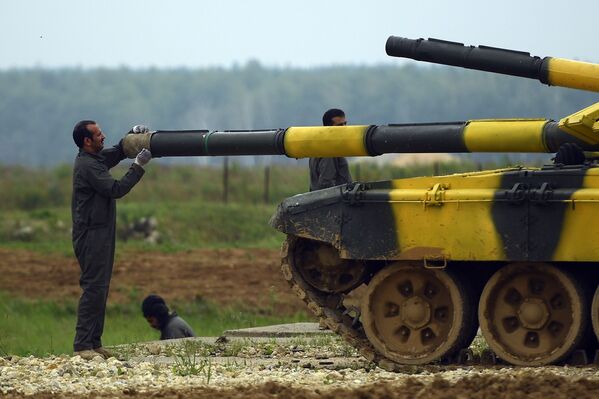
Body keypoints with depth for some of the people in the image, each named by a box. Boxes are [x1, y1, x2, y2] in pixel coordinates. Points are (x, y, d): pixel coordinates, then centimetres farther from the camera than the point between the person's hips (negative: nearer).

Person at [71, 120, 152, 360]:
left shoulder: (95, 158, 13)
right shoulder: (87, 166, -17)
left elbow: (117, 154, 31)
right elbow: (116, 190, -22)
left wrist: (133, 135, 13)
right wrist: (139, 165, -18)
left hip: (101, 234, 10)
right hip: (91, 235, -10)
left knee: (100, 290, 11)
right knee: (93, 289, -13)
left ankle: (94, 343, 13)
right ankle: (83, 346, -15)